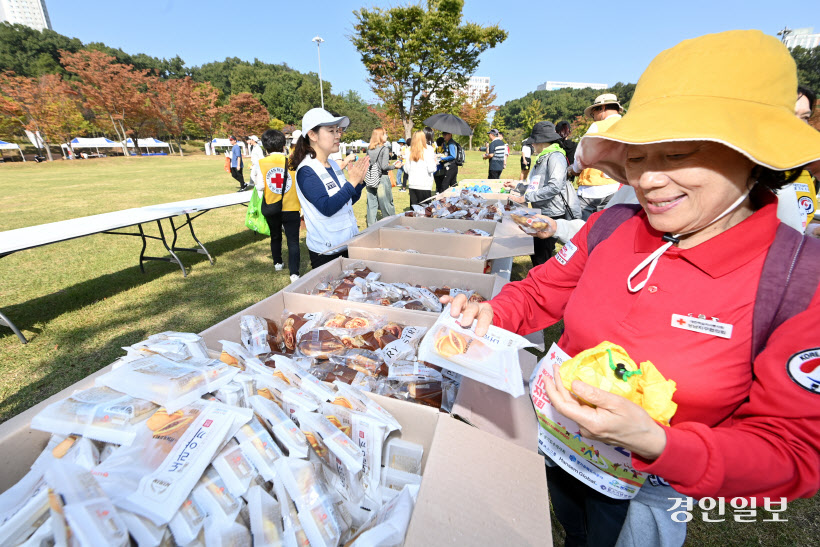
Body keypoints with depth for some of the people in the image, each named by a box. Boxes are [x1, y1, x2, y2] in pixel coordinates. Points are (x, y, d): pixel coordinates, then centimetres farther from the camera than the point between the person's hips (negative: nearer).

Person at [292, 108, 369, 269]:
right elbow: (327, 208, -25)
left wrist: (359, 181, -5)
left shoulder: (333, 165, 6)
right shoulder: (306, 170, -16)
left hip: (349, 242, 7)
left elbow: (349, 200, 12)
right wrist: (351, 182, -25)